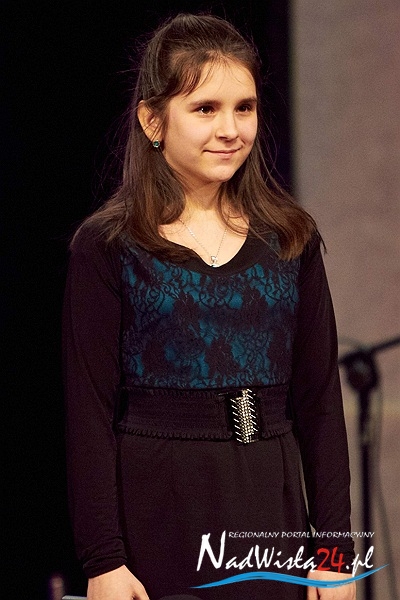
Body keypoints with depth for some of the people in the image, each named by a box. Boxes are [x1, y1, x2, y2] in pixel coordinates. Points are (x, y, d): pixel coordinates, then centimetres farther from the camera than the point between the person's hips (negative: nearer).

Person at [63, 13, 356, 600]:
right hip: (156, 509, -3)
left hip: (271, 503, 3)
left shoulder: (290, 240, 6)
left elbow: (320, 401, 7)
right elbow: (89, 412, -6)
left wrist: (334, 548, 1)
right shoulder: (108, 247, -3)